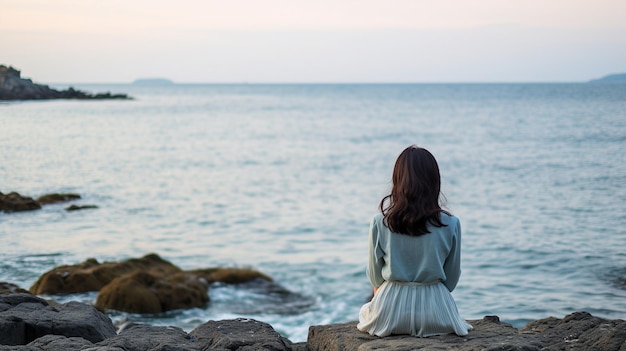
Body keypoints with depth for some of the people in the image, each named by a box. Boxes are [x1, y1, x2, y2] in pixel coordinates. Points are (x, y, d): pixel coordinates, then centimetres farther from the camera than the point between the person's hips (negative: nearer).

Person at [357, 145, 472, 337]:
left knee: (365, 311, 35)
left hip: (389, 312, 0)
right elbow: (452, 277, -1)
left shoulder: (379, 222, -12)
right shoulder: (451, 224, -12)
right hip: (435, 310, 0)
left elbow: (374, 276, 1)